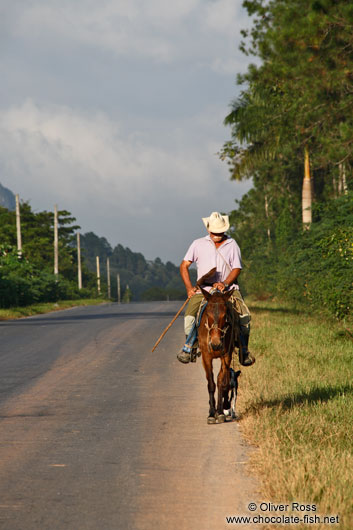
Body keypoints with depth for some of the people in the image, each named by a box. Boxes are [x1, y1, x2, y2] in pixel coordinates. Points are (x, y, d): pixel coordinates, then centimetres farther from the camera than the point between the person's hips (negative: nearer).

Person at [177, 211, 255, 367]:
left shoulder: (232, 244, 8)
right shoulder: (198, 244, 7)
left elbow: (236, 269, 3)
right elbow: (184, 266, 8)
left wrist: (224, 284, -15)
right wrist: (189, 287, -4)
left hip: (228, 288, 0)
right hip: (204, 289, 0)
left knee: (244, 316, -20)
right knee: (189, 316, -21)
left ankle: (243, 351, -7)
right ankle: (189, 348, 0)